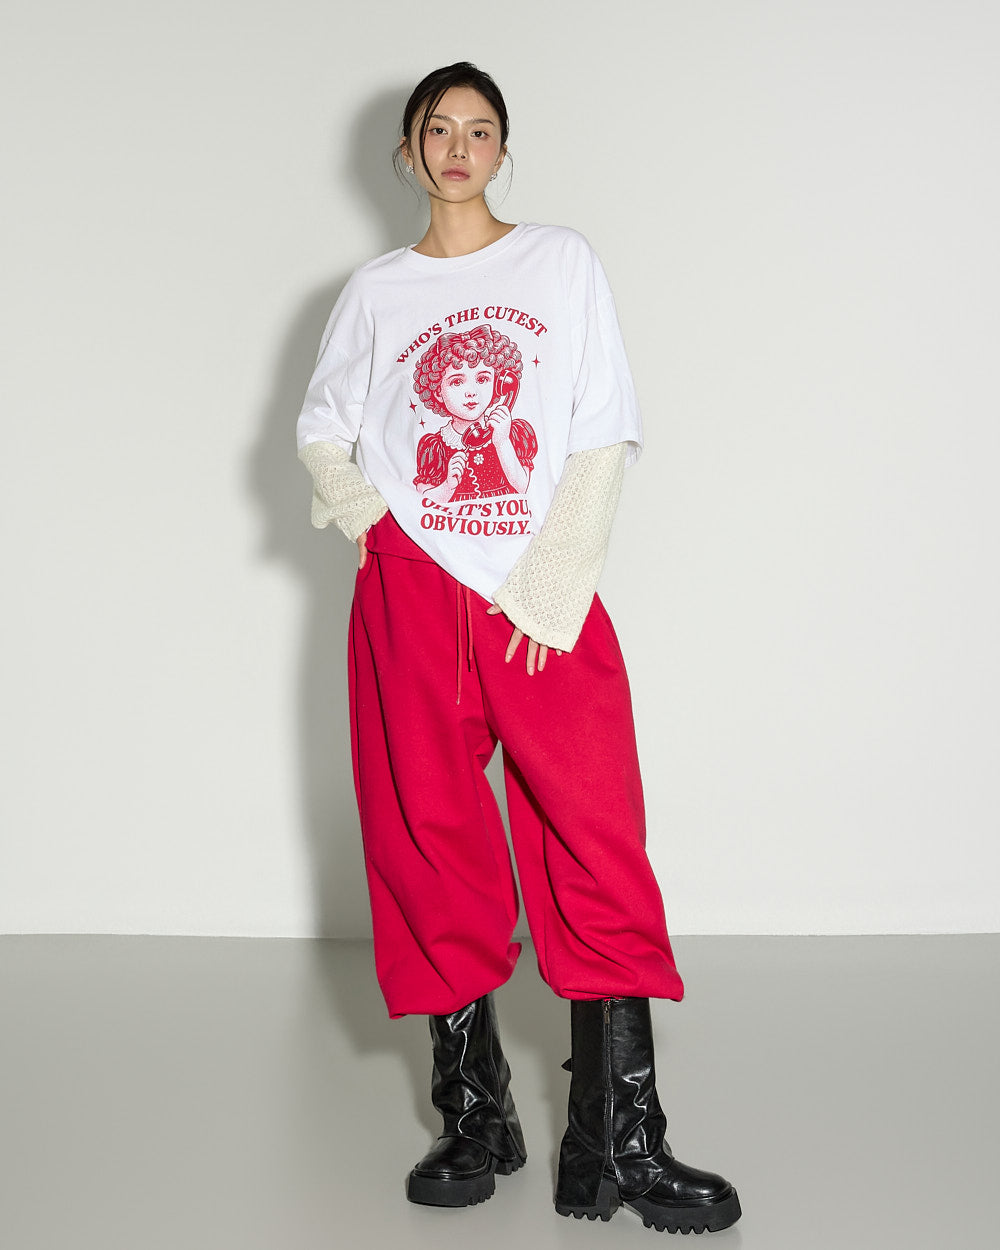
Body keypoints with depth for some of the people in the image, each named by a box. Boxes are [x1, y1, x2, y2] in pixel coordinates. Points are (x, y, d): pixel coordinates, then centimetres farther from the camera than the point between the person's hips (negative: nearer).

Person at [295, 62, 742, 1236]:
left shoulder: (563, 262, 9)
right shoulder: (375, 292, 13)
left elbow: (602, 441, 3)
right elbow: (319, 435, 19)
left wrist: (552, 594, -7)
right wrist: (373, 524, -1)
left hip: (548, 602, -1)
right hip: (411, 601, 2)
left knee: (599, 853, -8)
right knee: (435, 853, 2)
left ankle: (618, 1145, -4)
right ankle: (475, 1115, 14)